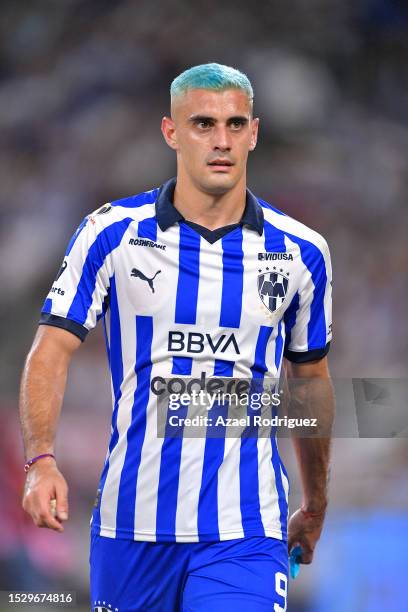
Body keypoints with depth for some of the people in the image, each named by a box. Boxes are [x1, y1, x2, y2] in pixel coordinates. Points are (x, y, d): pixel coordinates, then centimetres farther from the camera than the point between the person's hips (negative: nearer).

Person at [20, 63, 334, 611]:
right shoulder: (111, 233, 0)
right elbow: (53, 350, -3)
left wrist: (315, 506, 23)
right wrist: (41, 460, -19)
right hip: (131, 521, 0)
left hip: (245, 531, 0)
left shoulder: (299, 252, 4)